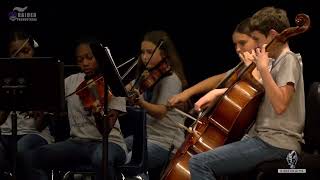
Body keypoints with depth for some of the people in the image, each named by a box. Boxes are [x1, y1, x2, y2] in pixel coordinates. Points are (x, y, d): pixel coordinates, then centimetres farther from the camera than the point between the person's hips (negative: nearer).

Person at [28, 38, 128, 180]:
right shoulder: (71, 81, 10)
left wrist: (98, 115, -36)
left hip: (108, 142, -4)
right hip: (77, 142, 4)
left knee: (101, 158, -41)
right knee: (33, 157, -19)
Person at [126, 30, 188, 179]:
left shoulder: (171, 79, -12)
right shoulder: (146, 77, 14)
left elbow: (160, 112, -24)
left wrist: (140, 102, -40)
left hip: (165, 143, -9)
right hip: (145, 136, 9)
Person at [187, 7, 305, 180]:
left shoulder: (289, 60, -10)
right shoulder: (276, 61, 19)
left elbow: (280, 105, -23)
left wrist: (263, 68, -21)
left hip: (276, 144, -11)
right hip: (264, 136, 11)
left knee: (199, 164, -19)